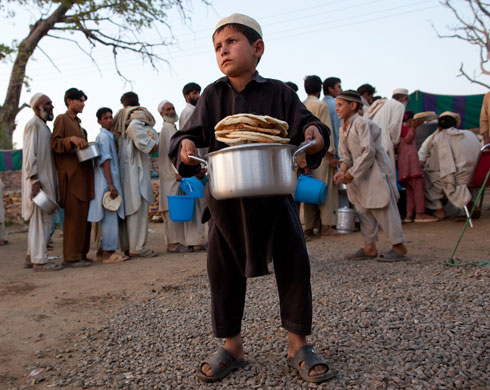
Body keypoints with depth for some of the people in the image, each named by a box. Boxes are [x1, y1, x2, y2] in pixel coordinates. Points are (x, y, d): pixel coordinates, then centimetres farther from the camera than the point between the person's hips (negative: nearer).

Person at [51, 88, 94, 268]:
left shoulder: (77, 122, 24)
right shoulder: (62, 119, -1)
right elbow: (55, 144, -12)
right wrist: (72, 140, -26)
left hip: (83, 174, 9)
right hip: (71, 175, -9)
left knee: (83, 215, 8)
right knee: (74, 215, -10)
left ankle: (81, 254, 13)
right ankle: (71, 257, -7)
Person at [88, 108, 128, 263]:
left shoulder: (108, 136, 20)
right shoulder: (104, 136, -10)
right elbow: (105, 161, -18)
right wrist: (111, 184, -23)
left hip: (108, 182, 10)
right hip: (107, 181, -10)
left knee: (108, 218, 12)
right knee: (110, 217, -7)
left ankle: (103, 251, 17)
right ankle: (108, 252, -4)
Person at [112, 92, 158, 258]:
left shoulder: (120, 118, 18)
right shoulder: (138, 115, -3)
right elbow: (134, 128, -26)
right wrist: (151, 145, -18)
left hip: (123, 166, 8)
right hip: (136, 165, -8)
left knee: (128, 205, 11)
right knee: (138, 206, -7)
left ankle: (126, 246, 15)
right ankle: (137, 247, -7)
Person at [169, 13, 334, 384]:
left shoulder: (278, 92, 1)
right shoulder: (212, 95, 5)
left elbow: (302, 122, -3)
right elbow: (193, 133, 2)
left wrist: (313, 132, -26)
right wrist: (185, 146, -21)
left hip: (273, 193, -1)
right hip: (225, 198, 2)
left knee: (294, 263, -1)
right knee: (223, 270, 5)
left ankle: (298, 343, 18)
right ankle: (232, 346, 23)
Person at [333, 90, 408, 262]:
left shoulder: (362, 123, -16)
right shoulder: (343, 129, 11)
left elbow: (368, 152, -21)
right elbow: (345, 155, 10)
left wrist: (352, 172, -20)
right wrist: (342, 170, -9)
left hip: (376, 171, -9)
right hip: (360, 174, 9)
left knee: (381, 207, -7)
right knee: (364, 208, 9)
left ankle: (399, 246, 2)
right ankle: (370, 247, 16)